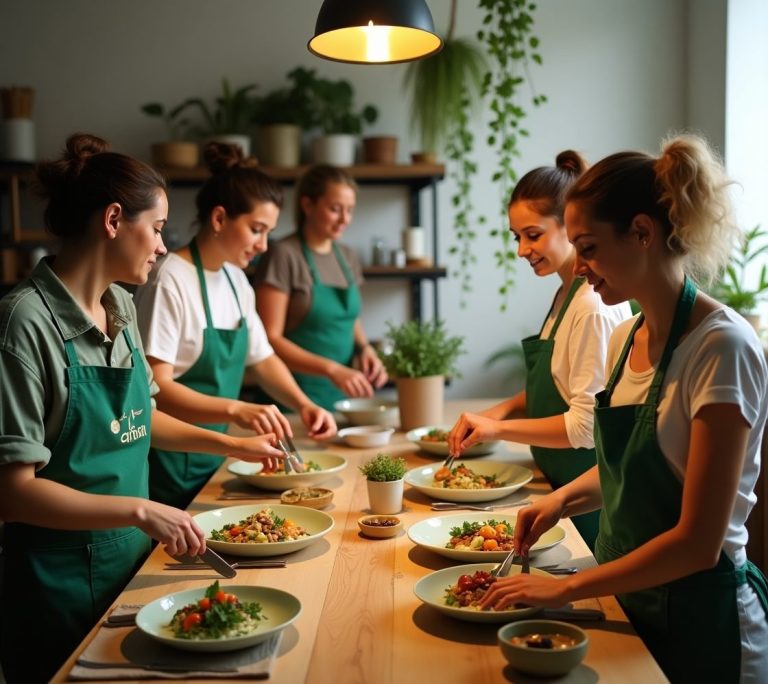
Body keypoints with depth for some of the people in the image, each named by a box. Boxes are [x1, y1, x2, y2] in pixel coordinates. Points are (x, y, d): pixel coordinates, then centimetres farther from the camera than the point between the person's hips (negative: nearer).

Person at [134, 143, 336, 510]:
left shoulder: (236, 279, 6)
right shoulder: (171, 281, -18)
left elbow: (262, 358, 13)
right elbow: (156, 388, -23)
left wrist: (303, 404, -4)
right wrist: (236, 410, -34)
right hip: (172, 469, -7)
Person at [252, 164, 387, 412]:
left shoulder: (347, 257, 8)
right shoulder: (284, 256, -11)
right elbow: (270, 339, -16)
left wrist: (364, 349, -1)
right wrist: (331, 369, -25)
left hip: (342, 395, 6)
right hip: (295, 400, -6)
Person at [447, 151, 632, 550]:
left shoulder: (595, 306, -22)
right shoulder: (567, 294, 6)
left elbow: (587, 424, -22)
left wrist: (499, 427, -19)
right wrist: (504, 410, -2)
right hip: (563, 485, 8)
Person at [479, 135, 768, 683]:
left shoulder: (720, 347, -22)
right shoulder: (625, 339, 1)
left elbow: (698, 542, -22)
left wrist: (567, 588, -17)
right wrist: (563, 498, -3)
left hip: (701, 619, -6)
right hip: (629, 600, 7)